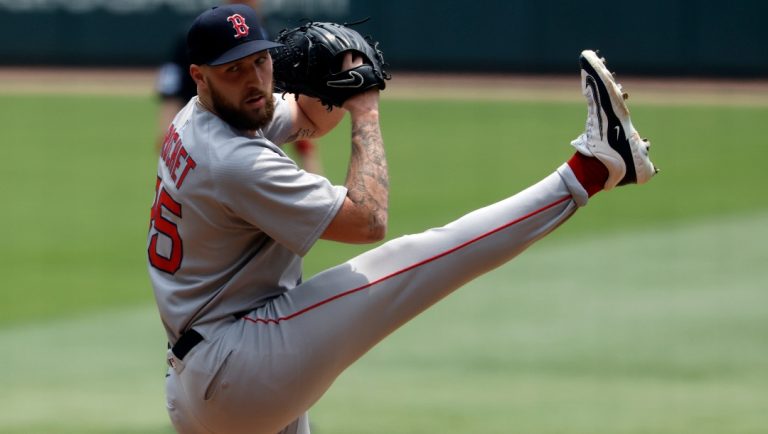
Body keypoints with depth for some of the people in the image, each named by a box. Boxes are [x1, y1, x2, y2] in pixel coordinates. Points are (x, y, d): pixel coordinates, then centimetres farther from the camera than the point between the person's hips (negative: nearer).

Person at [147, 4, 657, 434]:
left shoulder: (194, 122, 10)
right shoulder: (235, 161, -19)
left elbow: (311, 119, 27)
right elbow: (367, 219, -16)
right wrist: (366, 112, -8)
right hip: (237, 368, -10)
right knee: (412, 259, -16)